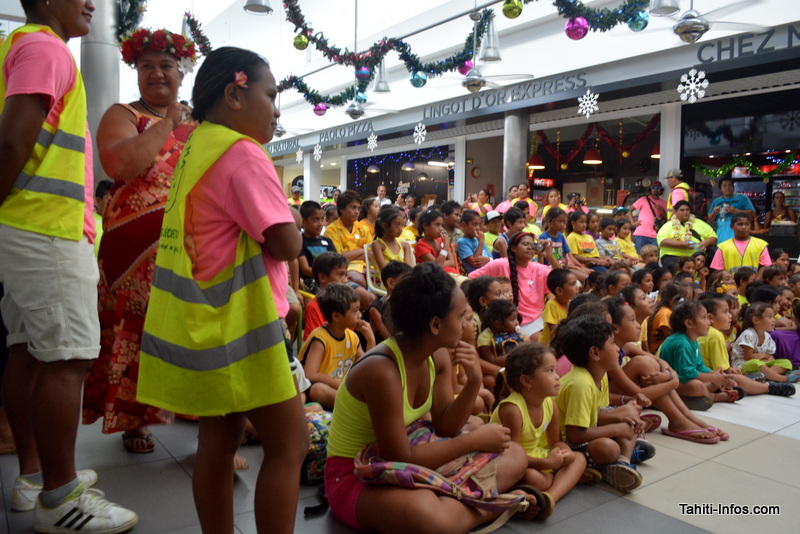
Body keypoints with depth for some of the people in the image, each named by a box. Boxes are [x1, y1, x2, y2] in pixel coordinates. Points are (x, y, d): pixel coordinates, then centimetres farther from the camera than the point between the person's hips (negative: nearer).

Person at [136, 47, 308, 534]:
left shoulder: (198, 147, 13)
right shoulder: (244, 154, -15)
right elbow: (286, 245, -20)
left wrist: (279, 218, 6)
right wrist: (292, 218, 1)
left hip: (203, 321, 9)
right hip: (239, 324, -9)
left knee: (219, 439, 15)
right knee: (289, 444, 0)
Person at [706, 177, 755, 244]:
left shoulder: (742, 198, 7)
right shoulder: (716, 201, 18)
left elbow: (752, 214, 0)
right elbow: (709, 220, 20)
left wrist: (736, 211, -12)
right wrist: (714, 213, -2)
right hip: (721, 236, 4)